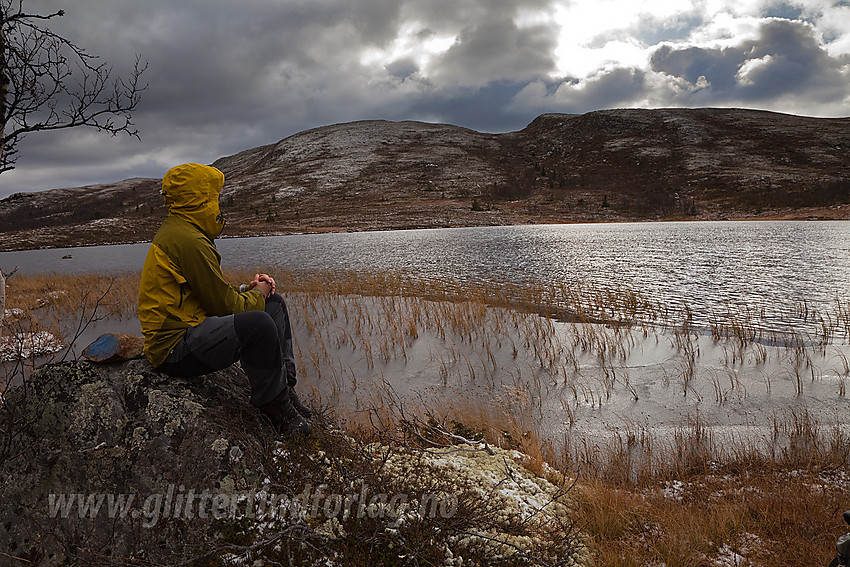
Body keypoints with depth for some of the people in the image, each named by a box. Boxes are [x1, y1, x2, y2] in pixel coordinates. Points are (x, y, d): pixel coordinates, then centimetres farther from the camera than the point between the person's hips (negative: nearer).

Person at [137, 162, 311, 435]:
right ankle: (276, 406, -14)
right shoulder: (188, 241, -19)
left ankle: (285, 387, 9)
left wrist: (246, 289, 4)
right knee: (259, 324, -34)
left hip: (189, 327, 12)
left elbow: (213, 293, 19)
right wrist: (256, 295, 0)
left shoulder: (178, 230, 15)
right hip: (174, 349, -12)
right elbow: (224, 305, -18)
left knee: (274, 303, 13)